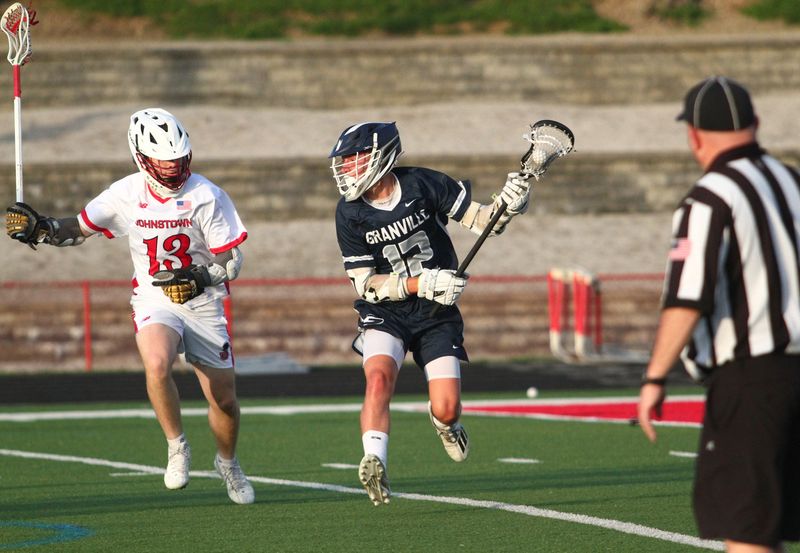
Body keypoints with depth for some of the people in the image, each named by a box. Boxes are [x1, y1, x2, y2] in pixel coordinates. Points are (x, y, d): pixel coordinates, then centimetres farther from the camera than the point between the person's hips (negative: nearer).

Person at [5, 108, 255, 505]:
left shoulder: (206, 196, -14)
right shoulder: (127, 195, -8)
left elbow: (231, 262, -9)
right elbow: (79, 228, 7)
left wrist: (198, 279, -28)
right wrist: (38, 228, -11)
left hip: (203, 306, 0)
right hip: (154, 303, 0)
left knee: (224, 400, 8)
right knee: (157, 364, -33)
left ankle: (227, 463, 40)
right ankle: (177, 447, -10)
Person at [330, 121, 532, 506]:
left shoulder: (423, 185, -10)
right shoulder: (350, 214, -7)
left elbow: (481, 220, -2)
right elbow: (365, 284, -9)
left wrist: (509, 204, -24)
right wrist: (420, 284, -22)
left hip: (437, 314, 0)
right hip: (385, 313, 0)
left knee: (446, 409, -7)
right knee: (379, 376, -30)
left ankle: (443, 421, 30)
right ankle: (374, 466, -34)